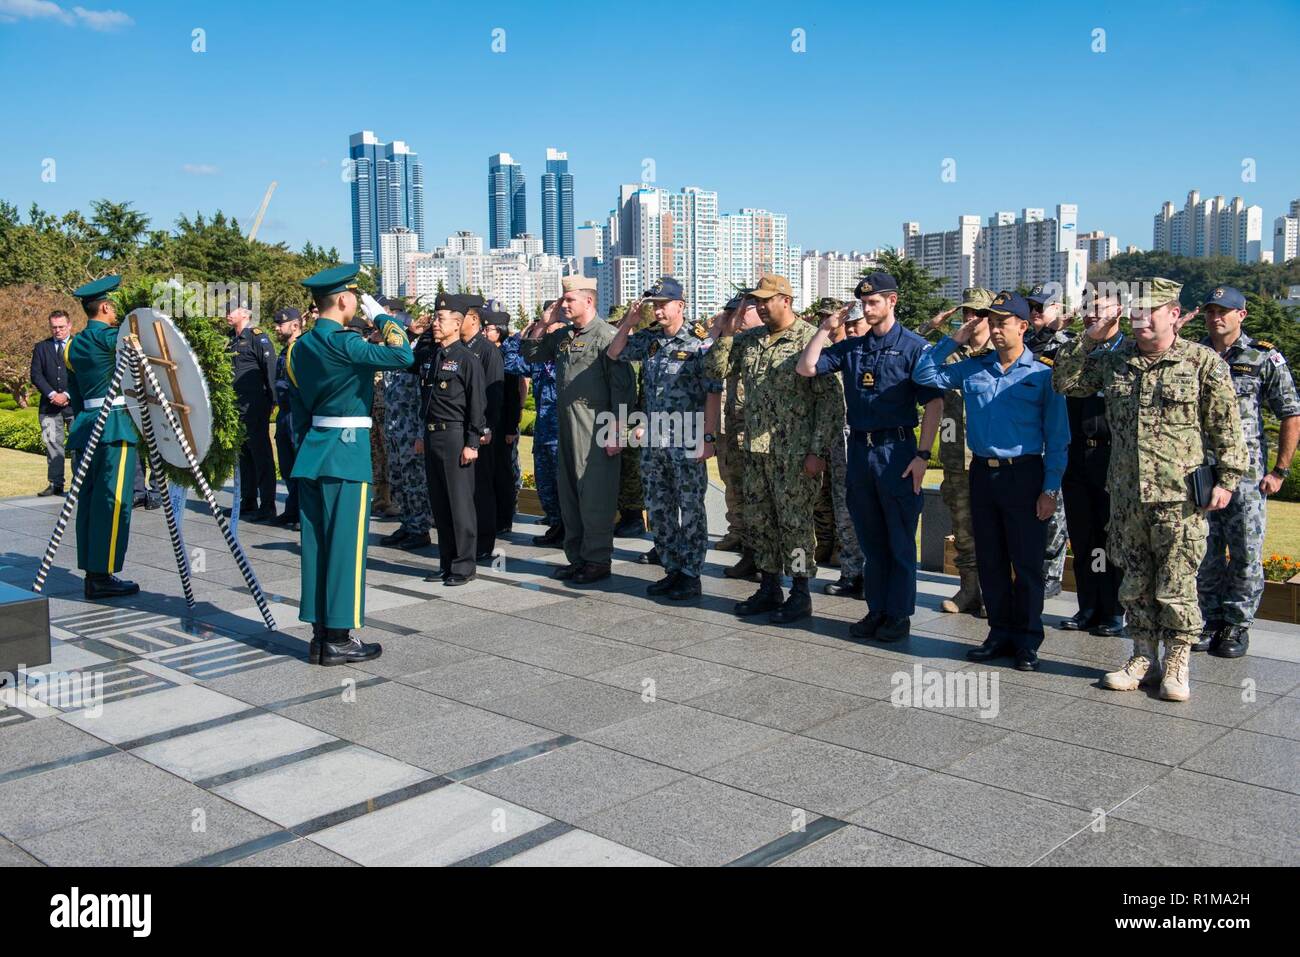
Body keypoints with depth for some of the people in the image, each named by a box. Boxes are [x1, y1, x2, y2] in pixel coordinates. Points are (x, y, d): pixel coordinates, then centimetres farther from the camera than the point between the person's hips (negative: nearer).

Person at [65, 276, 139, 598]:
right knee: (113, 499, -7)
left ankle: (93, 572, 13)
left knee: (89, 498, 9)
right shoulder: (109, 337, -9)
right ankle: (103, 575, -7)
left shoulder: (74, 345, 16)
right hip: (115, 425, -9)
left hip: (86, 424, 9)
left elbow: (73, 393, 19)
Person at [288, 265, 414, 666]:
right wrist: (381, 315, -10)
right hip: (347, 452, -8)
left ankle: (320, 635, 16)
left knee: (316, 544, 9)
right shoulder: (343, 342, -15)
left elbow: (298, 405, 16)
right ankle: (339, 639, 2)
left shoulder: (300, 346, 11)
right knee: (345, 544, -2)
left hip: (311, 452, 8)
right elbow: (402, 355, -23)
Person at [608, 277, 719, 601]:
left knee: (690, 509, 2)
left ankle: (691, 576, 10)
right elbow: (613, 354, 20)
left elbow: (714, 394, -11)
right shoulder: (649, 339, 9)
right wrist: (627, 324, 5)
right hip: (653, 440, 7)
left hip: (687, 442, -6)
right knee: (659, 509, 12)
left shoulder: (700, 342, -9)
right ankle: (672, 570, 22)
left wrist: (709, 437, -16)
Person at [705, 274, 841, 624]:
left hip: (794, 453, -7)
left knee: (794, 522, 0)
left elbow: (828, 397, -11)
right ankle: (769, 588, 25)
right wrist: (726, 334, -3)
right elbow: (715, 369, 11)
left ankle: (800, 594, 12)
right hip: (756, 450, 7)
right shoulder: (749, 340, 10)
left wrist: (818, 450, -15)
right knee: (759, 521, 13)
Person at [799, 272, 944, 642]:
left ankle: (899, 615, 11)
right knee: (870, 539, 12)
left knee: (900, 540, 2)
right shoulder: (851, 347, 12)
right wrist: (826, 328, 3)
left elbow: (933, 403, -8)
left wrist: (922, 455, -14)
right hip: (859, 449, 5)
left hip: (896, 451, -5)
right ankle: (876, 610, 22)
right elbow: (805, 368, 7)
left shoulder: (913, 346, -5)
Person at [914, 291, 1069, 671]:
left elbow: (1057, 437, -2)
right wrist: (953, 340, 2)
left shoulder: (1042, 375, -2)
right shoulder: (972, 369, 8)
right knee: (990, 560, 10)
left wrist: (1050, 489, -9)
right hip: (982, 472, 4)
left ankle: (1028, 640, 12)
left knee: (1026, 562, 1)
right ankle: (1000, 633, 22)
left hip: (1024, 473, -4)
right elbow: (924, 374, 10)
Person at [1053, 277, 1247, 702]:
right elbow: (1064, 381, 13)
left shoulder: (1204, 363, -3)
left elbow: (1227, 428, -1)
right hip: (1126, 497, 5)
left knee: (1176, 586, 2)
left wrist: (1227, 479, -5)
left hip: (1179, 499, -4)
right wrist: (1089, 339, 2)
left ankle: (1177, 666, 17)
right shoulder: (1114, 361, 9)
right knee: (1135, 583, 13)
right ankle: (1143, 659, 25)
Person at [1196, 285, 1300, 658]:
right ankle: (1210, 621, 20)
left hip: (1246, 473, -3)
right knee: (1205, 552, 8)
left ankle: (1237, 626, 14)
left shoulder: (1265, 358, -1)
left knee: (1245, 554, 2)